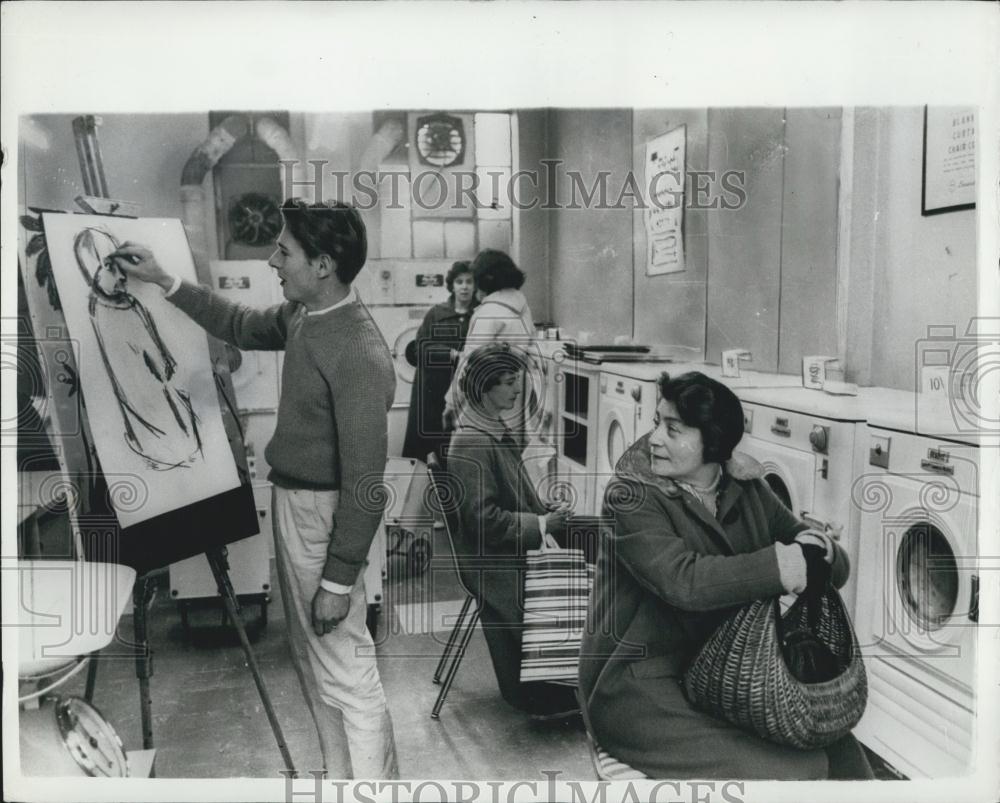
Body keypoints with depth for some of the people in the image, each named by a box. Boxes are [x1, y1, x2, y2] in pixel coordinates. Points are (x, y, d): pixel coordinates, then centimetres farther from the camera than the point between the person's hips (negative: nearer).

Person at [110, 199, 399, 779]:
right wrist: (165, 281, 19)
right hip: (291, 500, 10)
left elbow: (365, 479, -24)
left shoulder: (360, 354, -26)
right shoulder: (301, 315, 2)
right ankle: (342, 780, 36)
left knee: (347, 674, -1)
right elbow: (241, 327, 24)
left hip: (324, 514, -10)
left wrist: (339, 580, -21)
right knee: (313, 661, 20)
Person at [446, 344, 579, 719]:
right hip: (494, 564, -9)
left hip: (516, 552, 9)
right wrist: (542, 526, -17)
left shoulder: (496, 431, 10)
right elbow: (485, 520, -23)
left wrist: (545, 513, -1)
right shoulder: (470, 444, -20)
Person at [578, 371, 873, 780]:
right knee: (788, 770, -17)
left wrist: (820, 551, -20)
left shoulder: (745, 489, 3)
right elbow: (685, 581, -29)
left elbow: (837, 567, 3)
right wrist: (785, 565, -28)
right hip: (637, 686, -6)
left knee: (838, 753, -4)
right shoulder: (630, 497, -15)